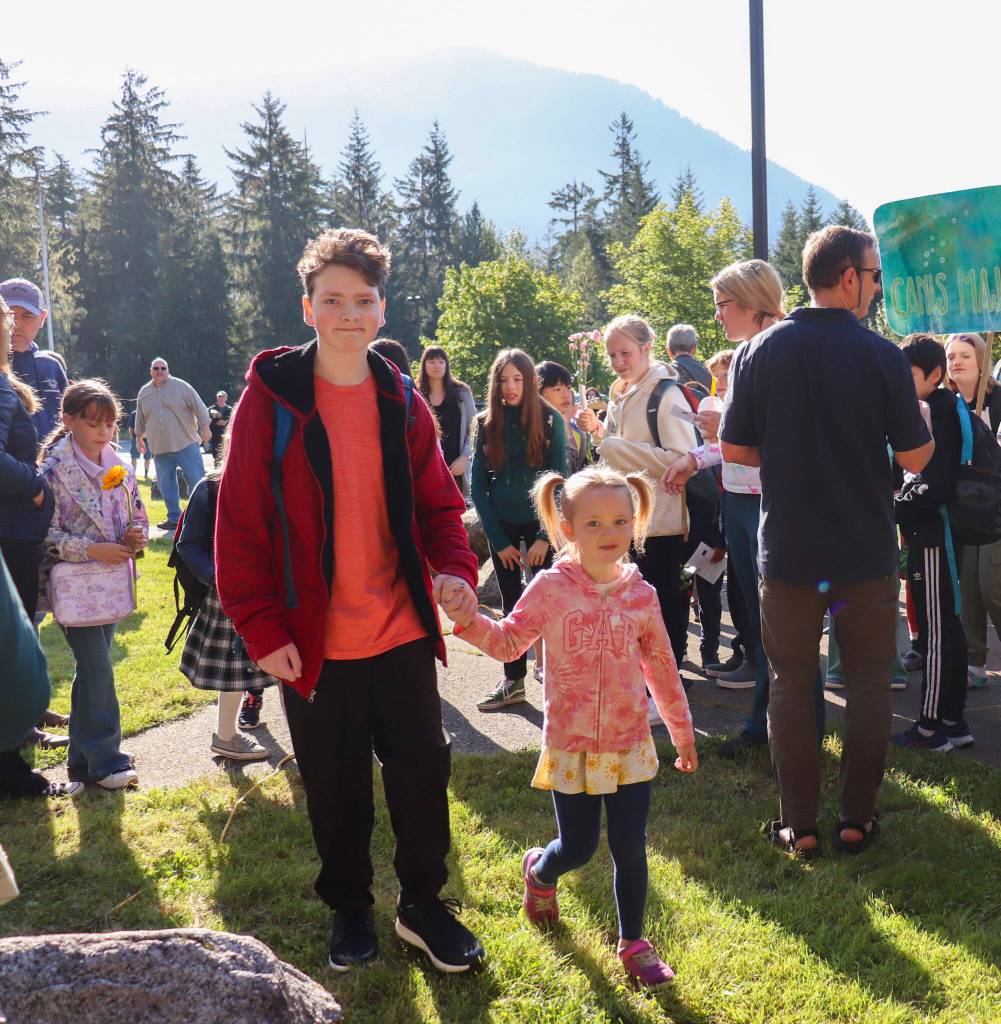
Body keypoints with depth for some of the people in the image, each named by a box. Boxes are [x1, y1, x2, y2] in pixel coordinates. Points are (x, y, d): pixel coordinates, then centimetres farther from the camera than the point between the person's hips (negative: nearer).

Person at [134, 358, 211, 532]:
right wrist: (139, 437, 26)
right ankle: (174, 518, 15)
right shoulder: (144, 393, 11)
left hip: (186, 444, -4)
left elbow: (199, 407, -3)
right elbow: (140, 418, 22)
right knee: (166, 484, 6)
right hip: (159, 448, 4)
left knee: (196, 479, -6)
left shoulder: (181, 386, -1)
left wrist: (205, 428, -8)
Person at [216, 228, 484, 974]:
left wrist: (453, 567, -13)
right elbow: (241, 526, -7)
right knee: (336, 787, 12)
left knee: (422, 771, 10)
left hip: (402, 633, 2)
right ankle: (349, 909, 34)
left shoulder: (404, 405, 2)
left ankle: (424, 905, 30)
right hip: (313, 643, -2)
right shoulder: (270, 401, -7)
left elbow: (438, 503, 7)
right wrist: (263, 629, -11)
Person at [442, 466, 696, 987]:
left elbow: (662, 669, 8)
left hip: (630, 744, 2)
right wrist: (468, 620, -27)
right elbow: (508, 641, -8)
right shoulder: (551, 589, -8)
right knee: (577, 847, 8)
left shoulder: (642, 596, -1)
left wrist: (682, 731, 14)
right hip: (571, 746, -2)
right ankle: (539, 870, 44)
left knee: (631, 848, 5)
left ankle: (633, 943, 27)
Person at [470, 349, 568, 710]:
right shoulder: (486, 423, 0)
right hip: (503, 525, 2)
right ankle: (514, 680, 11)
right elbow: (477, 485, 1)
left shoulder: (550, 420, -5)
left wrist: (545, 537, -13)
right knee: (511, 603, 6)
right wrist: (499, 541, -4)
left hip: (540, 521, -2)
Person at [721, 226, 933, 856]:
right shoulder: (883, 356, -11)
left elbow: (735, 450, 0)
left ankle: (800, 827, 14)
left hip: (788, 549, 2)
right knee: (868, 681, 13)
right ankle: (857, 820, 19)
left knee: (792, 684, 10)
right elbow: (915, 457, -6)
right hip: (867, 549, -1)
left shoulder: (758, 352, -4)